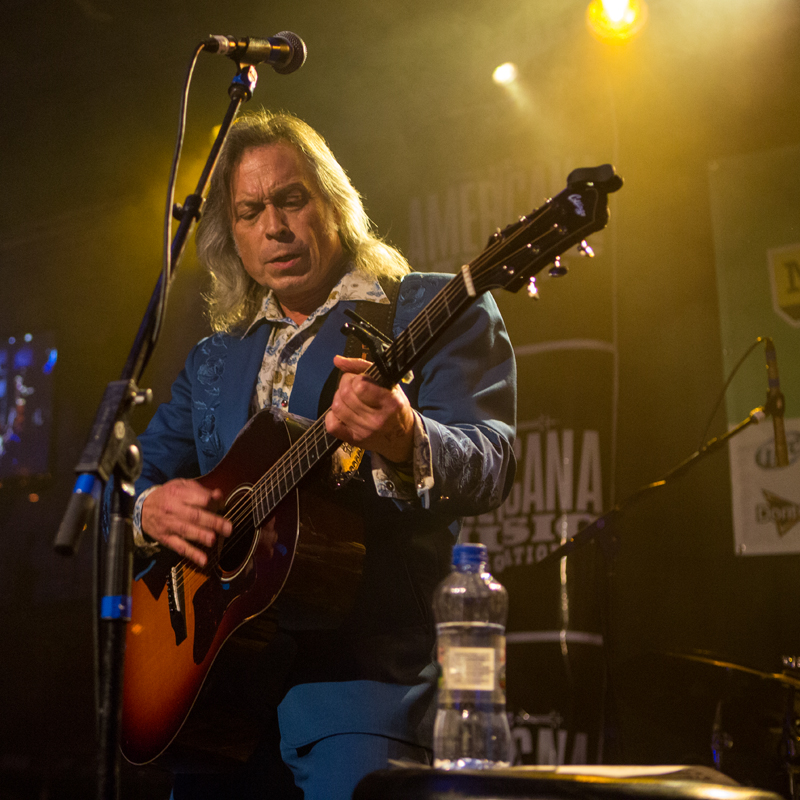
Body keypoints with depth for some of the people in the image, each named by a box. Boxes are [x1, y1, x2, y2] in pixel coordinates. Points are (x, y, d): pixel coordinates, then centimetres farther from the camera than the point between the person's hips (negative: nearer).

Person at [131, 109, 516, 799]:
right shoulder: (213, 359, 19)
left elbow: (489, 464, -12)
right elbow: (145, 470, 20)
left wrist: (404, 443, -34)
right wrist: (151, 507, -4)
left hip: (360, 669, -5)